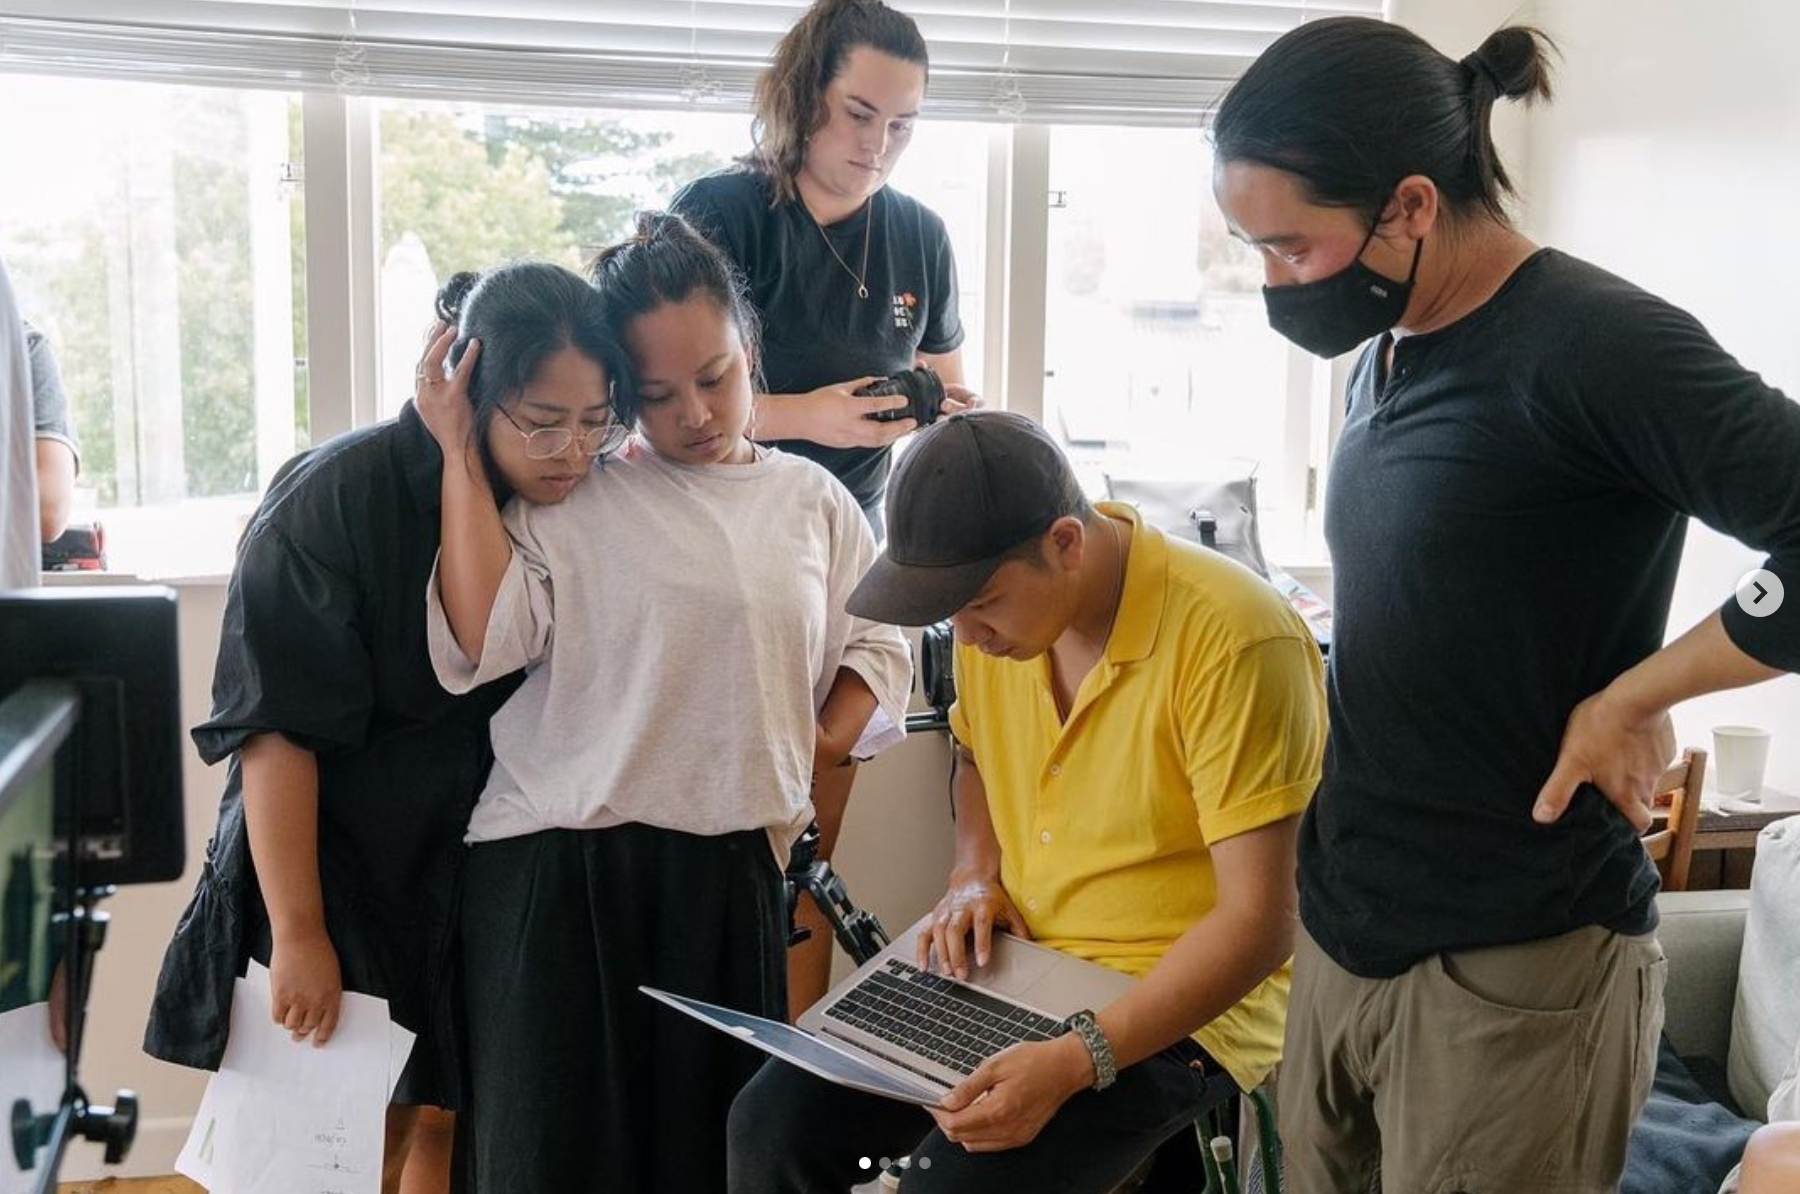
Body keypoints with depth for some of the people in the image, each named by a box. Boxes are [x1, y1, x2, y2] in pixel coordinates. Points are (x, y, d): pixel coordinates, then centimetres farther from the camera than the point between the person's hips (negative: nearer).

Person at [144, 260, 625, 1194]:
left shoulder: (581, 503, -5)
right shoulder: (336, 498, -19)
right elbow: (278, 731, -18)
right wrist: (297, 934, -17)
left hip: (487, 872, 4)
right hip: (342, 871, -4)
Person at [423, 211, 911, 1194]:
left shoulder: (809, 500, 10)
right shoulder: (568, 499, -1)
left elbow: (876, 645, 14)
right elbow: (482, 639, -13)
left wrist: (812, 753, -1)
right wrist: (462, 457, -11)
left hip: (729, 866, 3)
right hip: (558, 866, -2)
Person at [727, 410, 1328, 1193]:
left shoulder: (1231, 641, -24)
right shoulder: (999, 605, -2)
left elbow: (1258, 922, -24)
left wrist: (1076, 1063, -32)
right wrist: (974, 877, 0)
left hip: (1185, 1007, -6)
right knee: (773, 1123, -8)